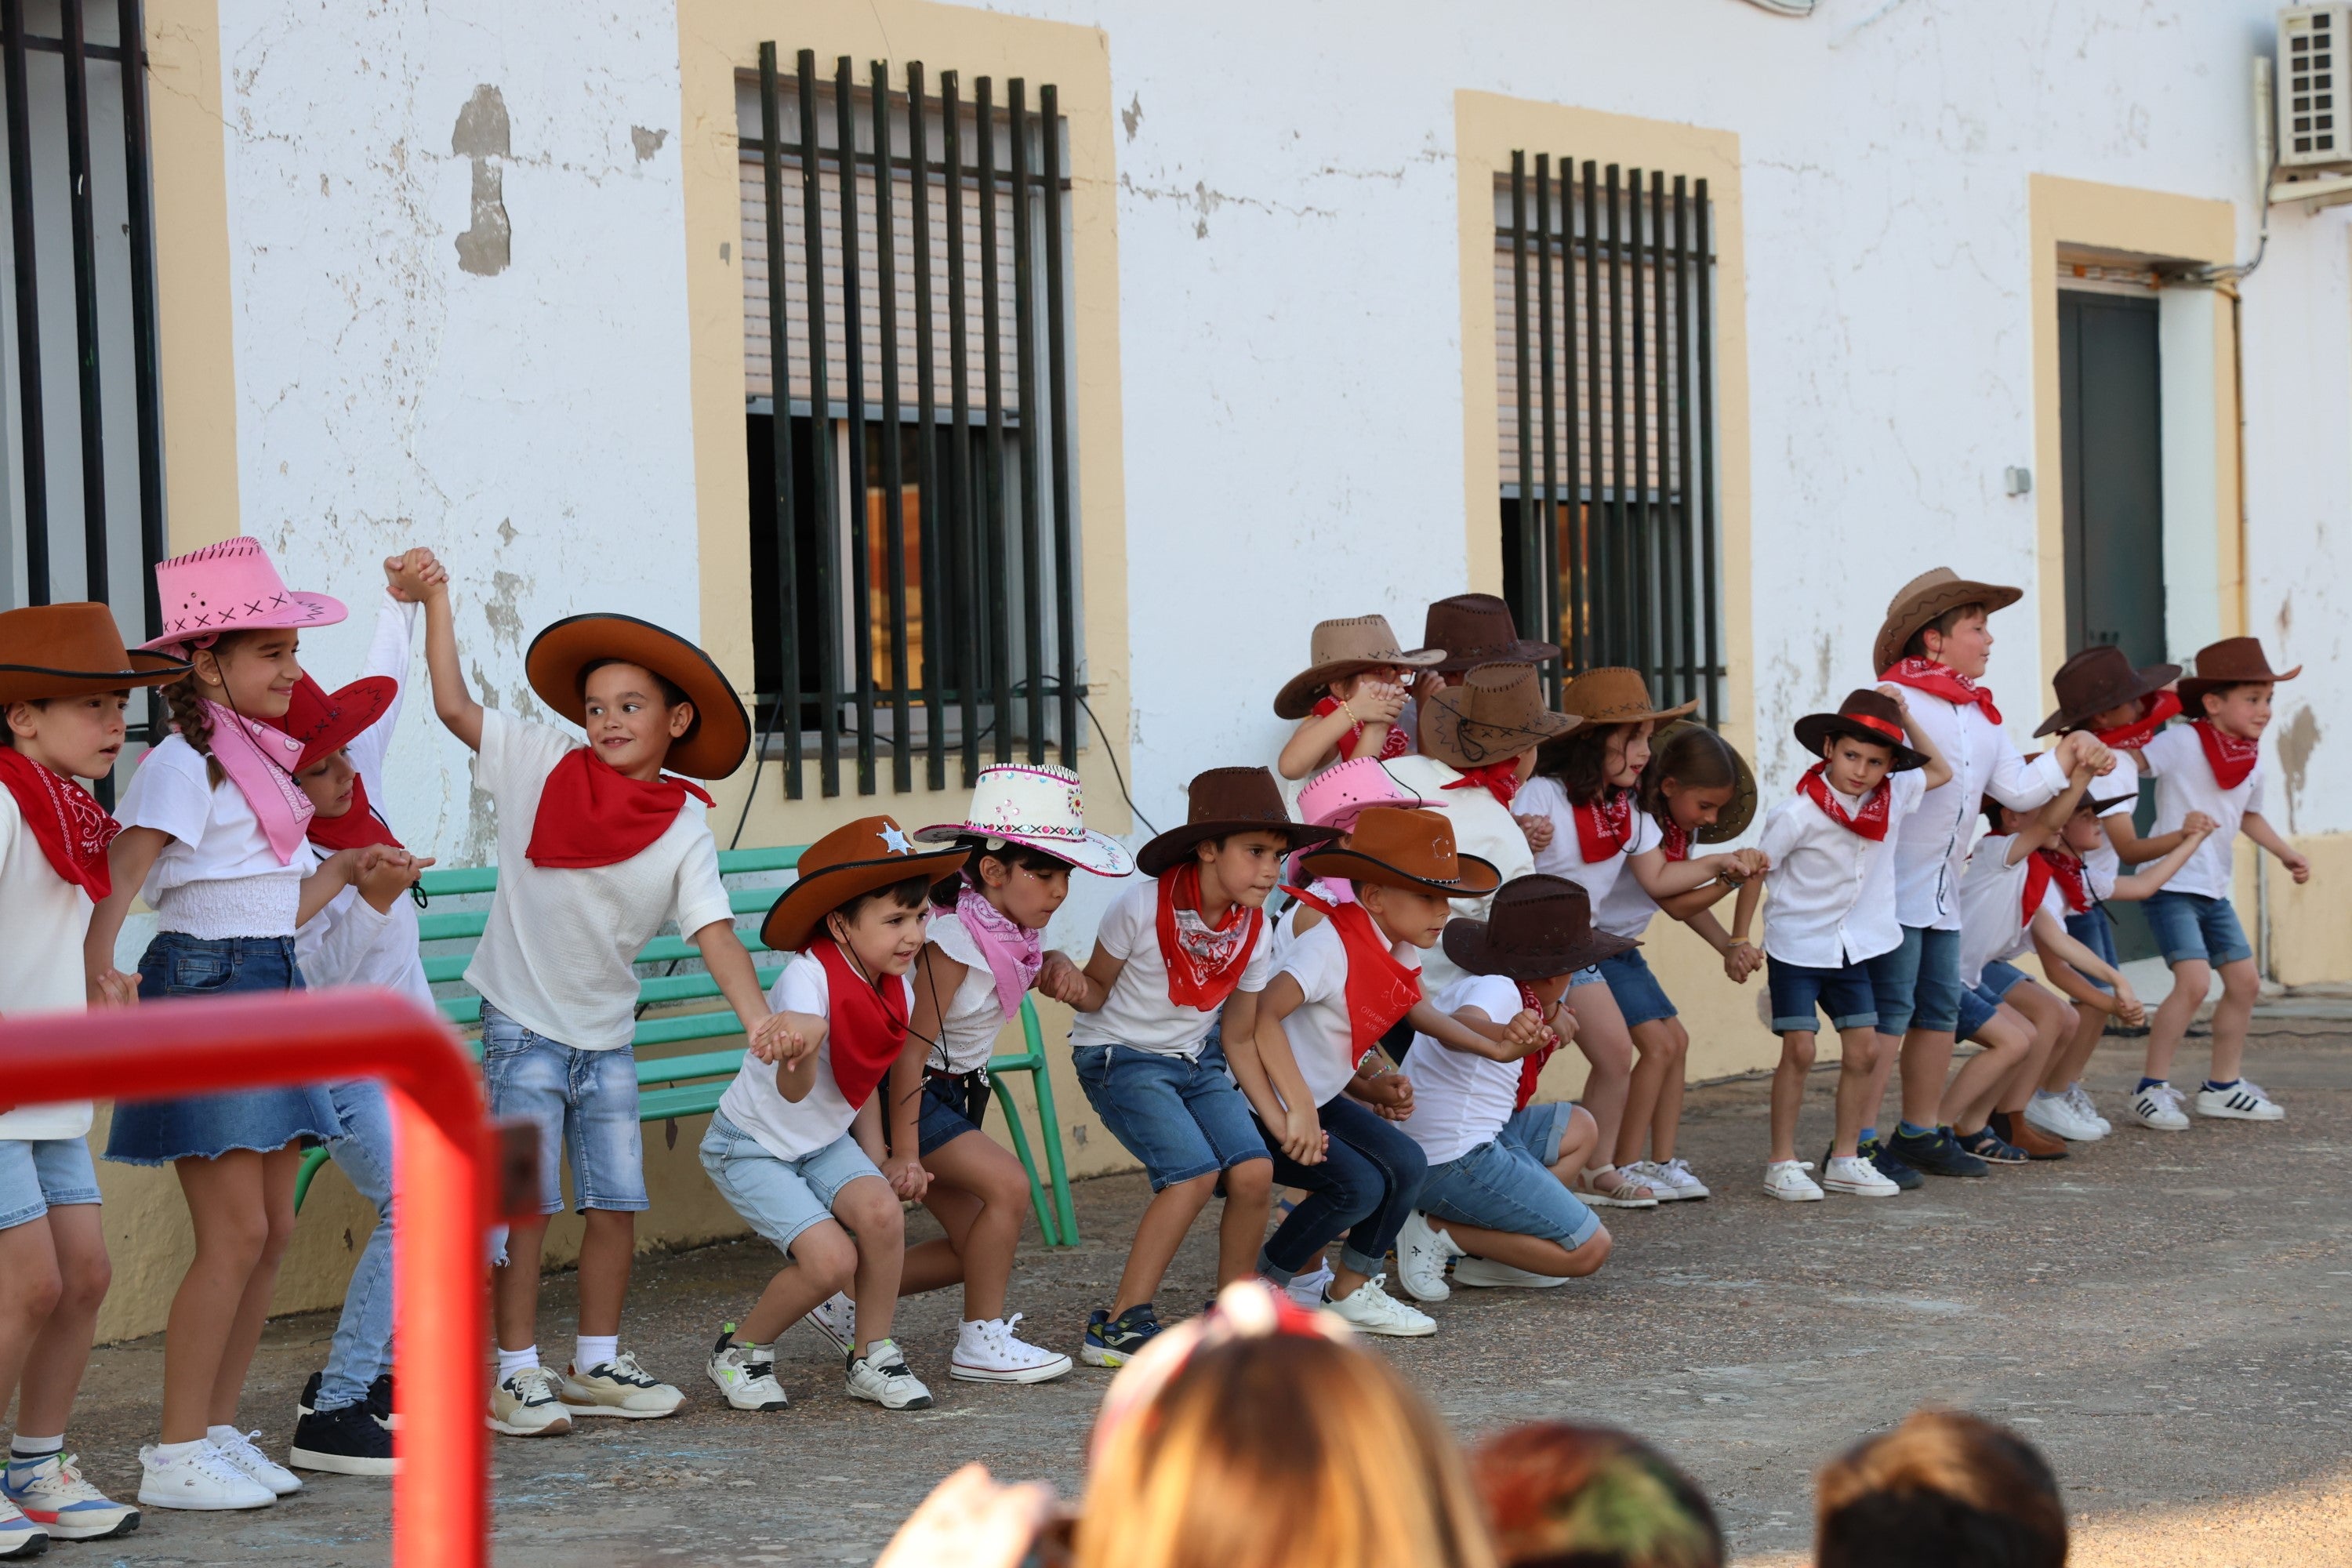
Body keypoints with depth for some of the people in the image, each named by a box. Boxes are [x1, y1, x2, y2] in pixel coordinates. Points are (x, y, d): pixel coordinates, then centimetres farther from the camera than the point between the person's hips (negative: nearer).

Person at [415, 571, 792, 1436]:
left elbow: (714, 931, -12)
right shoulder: (542, 764, -6)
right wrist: (435, 597, -10)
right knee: (525, 1203, -4)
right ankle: (516, 1373, 4)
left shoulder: (684, 829, -4)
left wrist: (760, 1020, -26)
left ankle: (597, 1365, 21)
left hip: (606, 1031, 3)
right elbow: (453, 702, -6)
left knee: (617, 1202, 7)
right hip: (524, 1023, -3)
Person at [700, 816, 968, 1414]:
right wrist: (799, 1051, -65)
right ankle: (740, 1353, 5)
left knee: (881, 1212, -22)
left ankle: (871, 1359, -2)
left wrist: (876, 1165, 8)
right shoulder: (809, 978, -29)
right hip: (751, 1146, -6)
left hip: (824, 1142, 6)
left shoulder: (898, 993, -5)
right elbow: (794, 1091, -43)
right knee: (831, 1257, -22)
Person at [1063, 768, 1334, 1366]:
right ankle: (1119, 1325, -17)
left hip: (1197, 1061, 5)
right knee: (1195, 1171, -25)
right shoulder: (1144, 907, -19)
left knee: (1253, 1170, -17)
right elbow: (1097, 990, -8)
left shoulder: (1255, 931, -3)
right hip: (1121, 1058, -5)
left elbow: (1239, 1036, 6)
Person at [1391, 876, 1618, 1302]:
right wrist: (1499, 1041, -62)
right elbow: (1456, 1027, -39)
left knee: (1579, 1127, 25)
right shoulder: (1497, 990, -15)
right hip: (1459, 1163, -10)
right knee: (1589, 1250, -7)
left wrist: (1550, 1017, 11)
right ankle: (1439, 1233, -9)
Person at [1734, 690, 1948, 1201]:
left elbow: (1941, 772, 15)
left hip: (1852, 947, 5)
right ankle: (1782, 1163, -2)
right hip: (1796, 945, -5)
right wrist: (1739, 939, -8)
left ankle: (1844, 1159, 15)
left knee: (1863, 1049, 3)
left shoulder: (1892, 797, -3)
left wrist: (1907, 720, 1)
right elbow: (1756, 871, -10)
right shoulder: (1798, 814, -19)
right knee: (1799, 1049, -10)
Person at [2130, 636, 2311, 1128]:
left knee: (2244, 980, 9)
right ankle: (2151, 1088, -8)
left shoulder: (2251, 758, 9)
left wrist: (2285, 853, 16)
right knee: (2195, 979, -19)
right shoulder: (2184, 742, -14)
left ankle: (2222, 1086, 24)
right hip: (2172, 883, -8)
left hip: (2213, 890, 9)